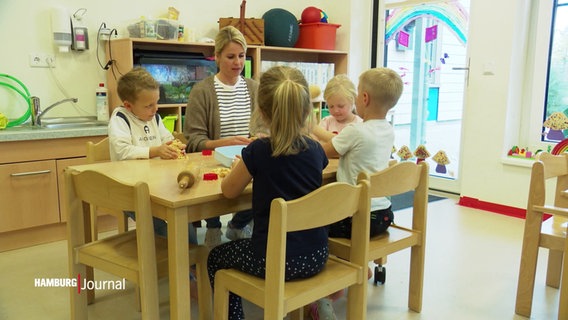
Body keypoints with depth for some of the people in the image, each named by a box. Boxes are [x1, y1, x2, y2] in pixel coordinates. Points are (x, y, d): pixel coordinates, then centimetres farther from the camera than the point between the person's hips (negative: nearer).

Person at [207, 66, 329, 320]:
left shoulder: (258, 151, -17)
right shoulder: (315, 149, -3)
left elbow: (228, 191, -2)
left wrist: (241, 165, 14)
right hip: (315, 256, 5)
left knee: (216, 258, 22)